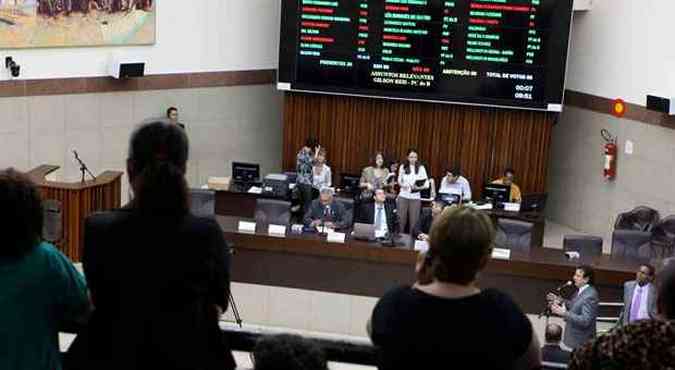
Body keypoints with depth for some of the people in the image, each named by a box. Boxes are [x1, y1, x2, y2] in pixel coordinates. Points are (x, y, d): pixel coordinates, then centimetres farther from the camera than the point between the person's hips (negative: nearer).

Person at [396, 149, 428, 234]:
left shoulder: (421, 168, -1)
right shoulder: (403, 167, 4)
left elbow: (426, 184, -3)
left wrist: (418, 187, -21)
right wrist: (402, 184, -6)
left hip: (415, 198, -1)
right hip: (403, 196, 1)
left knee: (413, 220, 1)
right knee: (401, 219, 3)